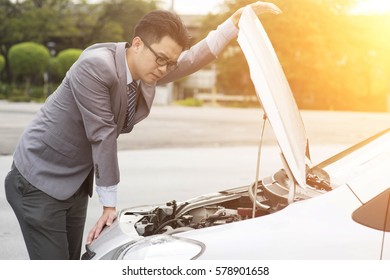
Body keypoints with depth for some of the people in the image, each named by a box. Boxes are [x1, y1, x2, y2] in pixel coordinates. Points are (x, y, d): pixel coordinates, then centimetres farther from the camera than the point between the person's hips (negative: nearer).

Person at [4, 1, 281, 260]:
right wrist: (110, 204, -15)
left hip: (75, 187, 8)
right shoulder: (94, 66, -24)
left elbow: (196, 58, 11)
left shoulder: (148, 71, -1)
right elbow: (102, 136, -21)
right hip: (39, 183, -8)